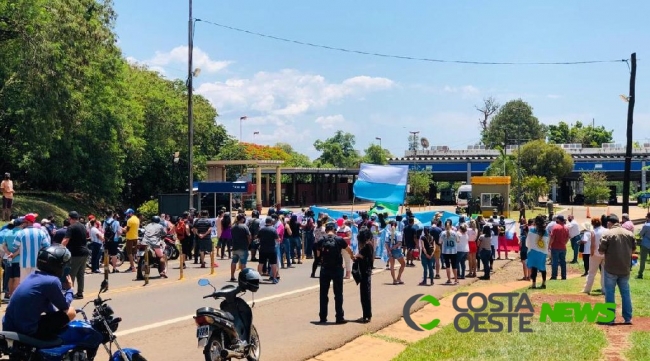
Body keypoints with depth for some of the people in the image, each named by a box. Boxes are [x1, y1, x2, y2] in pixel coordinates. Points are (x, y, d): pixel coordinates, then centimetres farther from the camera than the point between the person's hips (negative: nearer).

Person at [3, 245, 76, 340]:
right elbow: (64, 306, 2)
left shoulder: (34, 276, 12)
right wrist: (69, 289, 17)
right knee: (71, 312, -1)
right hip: (27, 331, -9)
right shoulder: (52, 281, -14)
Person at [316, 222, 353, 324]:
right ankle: (339, 317, 5)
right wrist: (352, 256, 32)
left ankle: (323, 317, 14)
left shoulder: (321, 241, 0)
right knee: (338, 294, 5)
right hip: (337, 269, -2)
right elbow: (349, 251, 12)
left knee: (323, 294, 11)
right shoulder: (339, 240, -4)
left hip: (324, 269, 2)